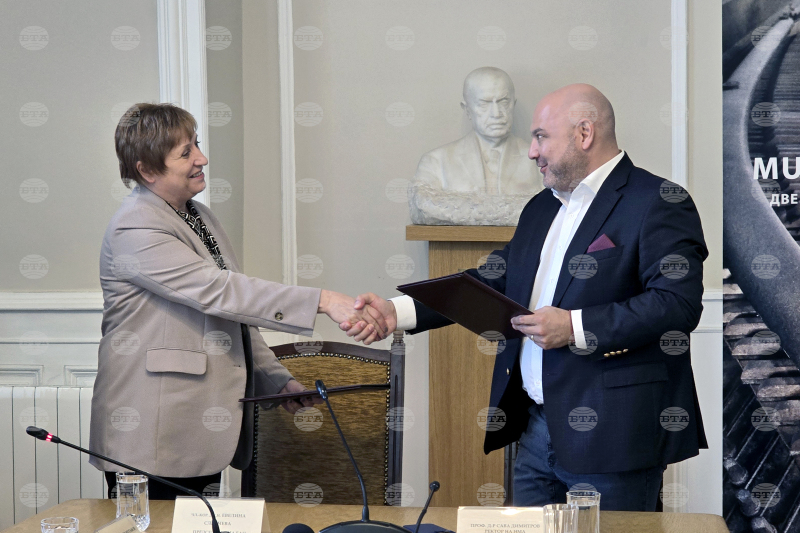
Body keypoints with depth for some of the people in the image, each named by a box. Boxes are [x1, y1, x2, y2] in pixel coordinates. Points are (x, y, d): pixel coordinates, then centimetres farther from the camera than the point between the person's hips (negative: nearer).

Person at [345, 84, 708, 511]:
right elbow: (495, 281, 18)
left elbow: (679, 302, -20)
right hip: (536, 428, 8)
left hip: (612, 438, -8)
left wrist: (575, 327, -21)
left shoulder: (659, 203, -10)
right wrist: (397, 312, 7)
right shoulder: (541, 207, 18)